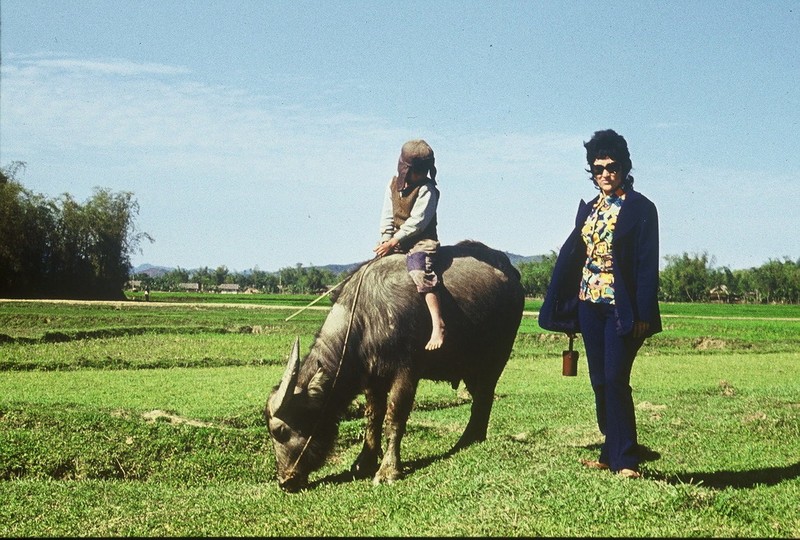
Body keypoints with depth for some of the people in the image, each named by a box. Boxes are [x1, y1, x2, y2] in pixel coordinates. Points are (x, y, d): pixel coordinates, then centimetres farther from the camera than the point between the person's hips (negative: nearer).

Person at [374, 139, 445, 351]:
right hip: (396, 240, 7)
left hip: (422, 240, -7)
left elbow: (416, 221, -16)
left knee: (419, 269, -33)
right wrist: (386, 238, -6)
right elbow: (387, 216, 9)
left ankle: (437, 325, -40)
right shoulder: (393, 186, 7)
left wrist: (393, 242, -16)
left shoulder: (427, 189, -11)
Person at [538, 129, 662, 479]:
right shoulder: (589, 209, 13)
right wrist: (560, 310, 8)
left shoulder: (640, 208, -6)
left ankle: (626, 460, -5)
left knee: (615, 380, -11)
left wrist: (643, 315, -17)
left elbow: (647, 265, -11)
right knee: (599, 382, 10)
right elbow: (569, 256, 12)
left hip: (621, 308, -6)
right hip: (589, 303, 6)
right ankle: (611, 453, 19)